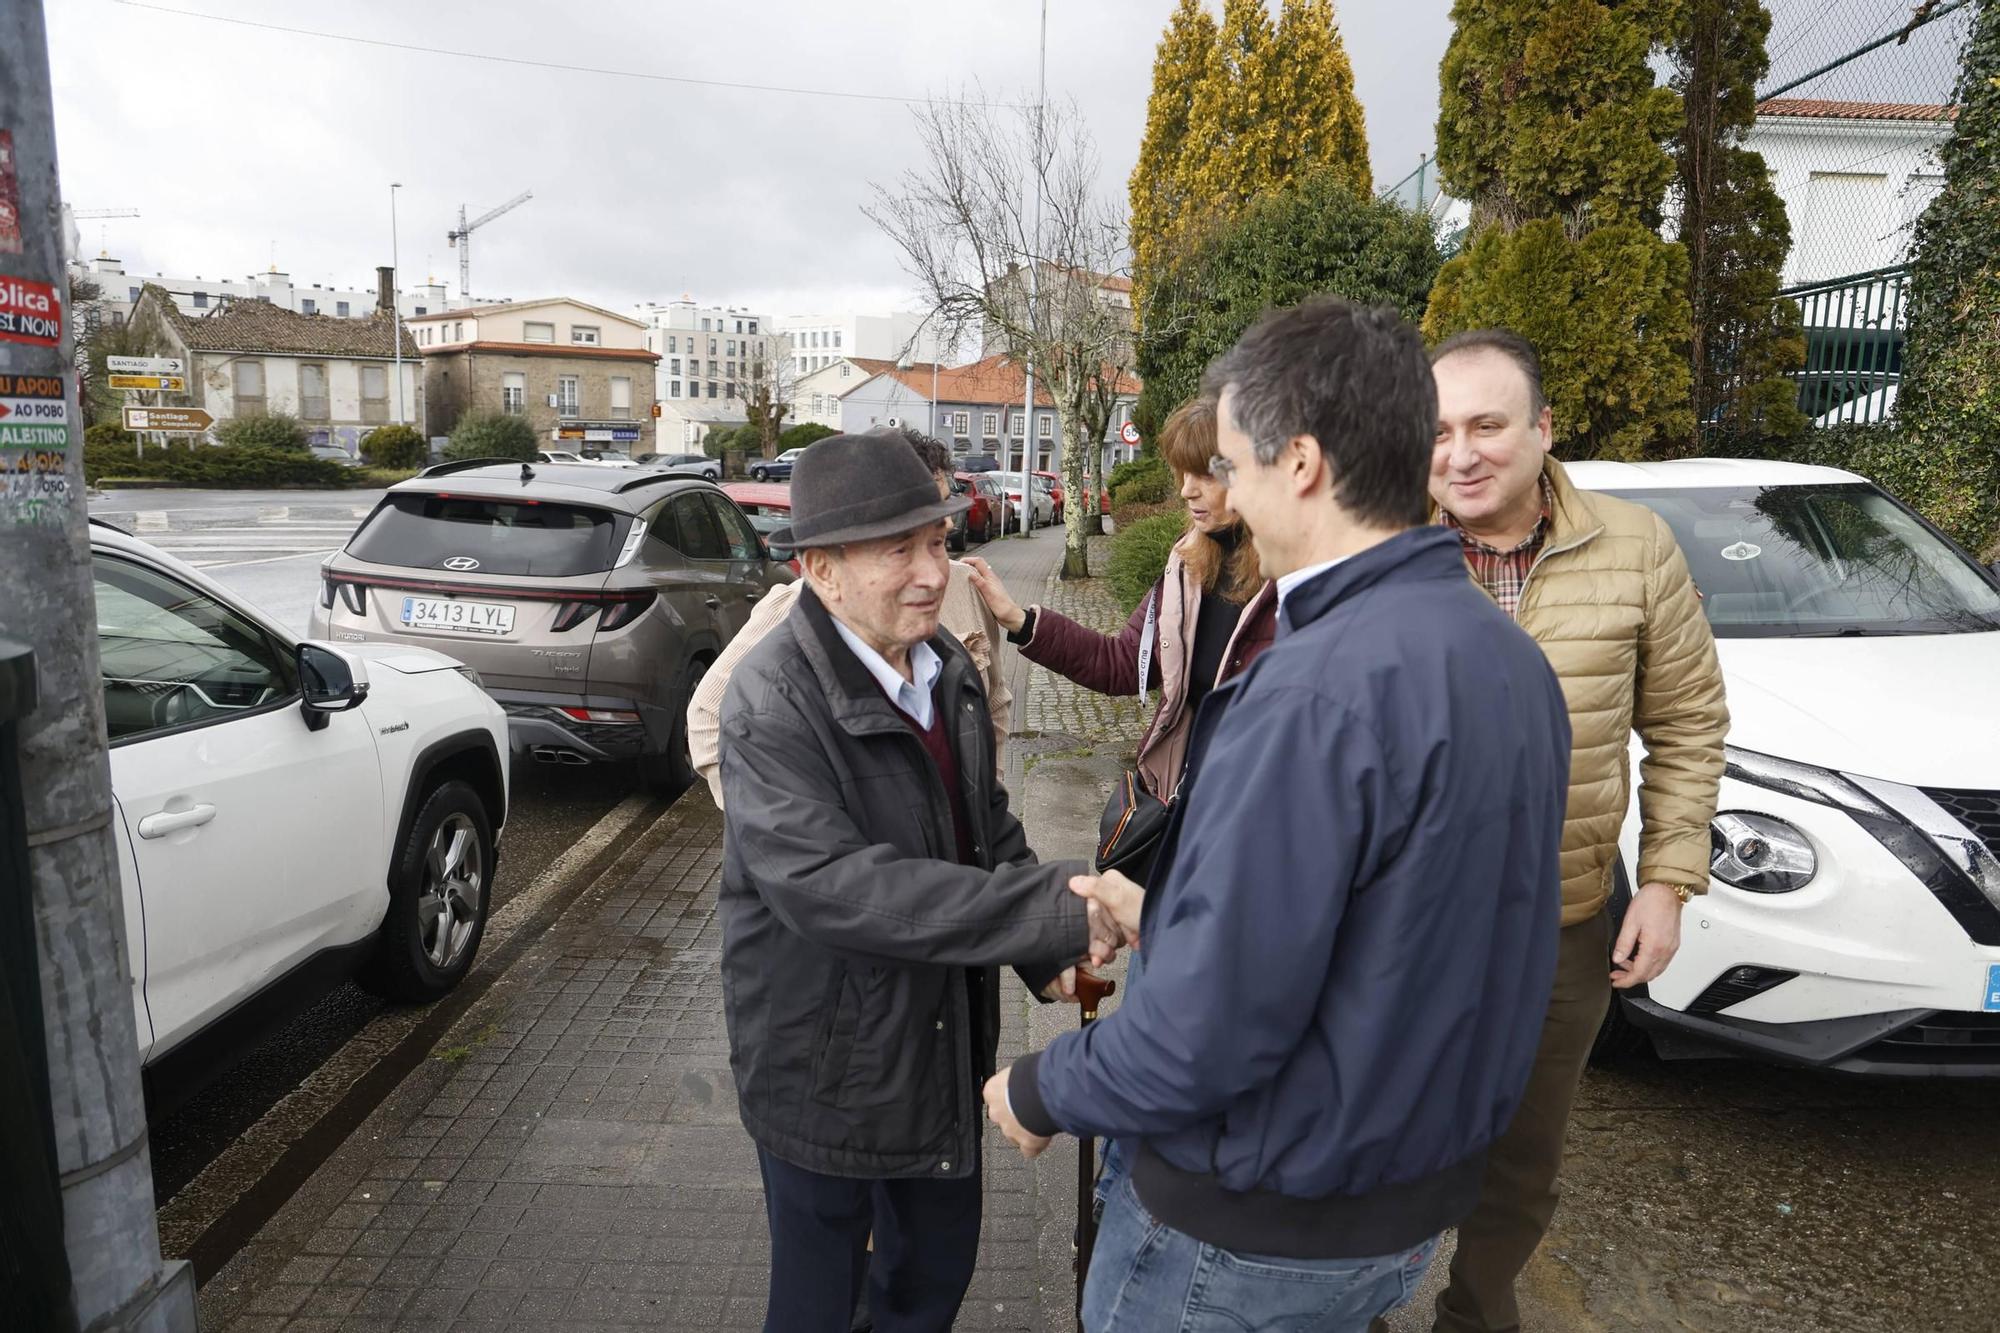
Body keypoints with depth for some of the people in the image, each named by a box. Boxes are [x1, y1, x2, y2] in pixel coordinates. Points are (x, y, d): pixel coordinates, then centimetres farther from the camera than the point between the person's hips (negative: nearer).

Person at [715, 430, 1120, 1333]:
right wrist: (1053, 910, -36)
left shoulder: (945, 665, -2)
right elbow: (831, 885, -33)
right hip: (828, 1068, -6)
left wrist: (1047, 952, -9)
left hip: (946, 1043, 6)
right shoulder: (772, 703, -24)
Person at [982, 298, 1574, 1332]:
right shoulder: (1509, 658, -2)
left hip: (1255, 1235, -7)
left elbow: (1210, 1033, -28)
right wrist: (1166, 919, 11)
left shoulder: (1317, 690, -30)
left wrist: (1039, 1094, -10)